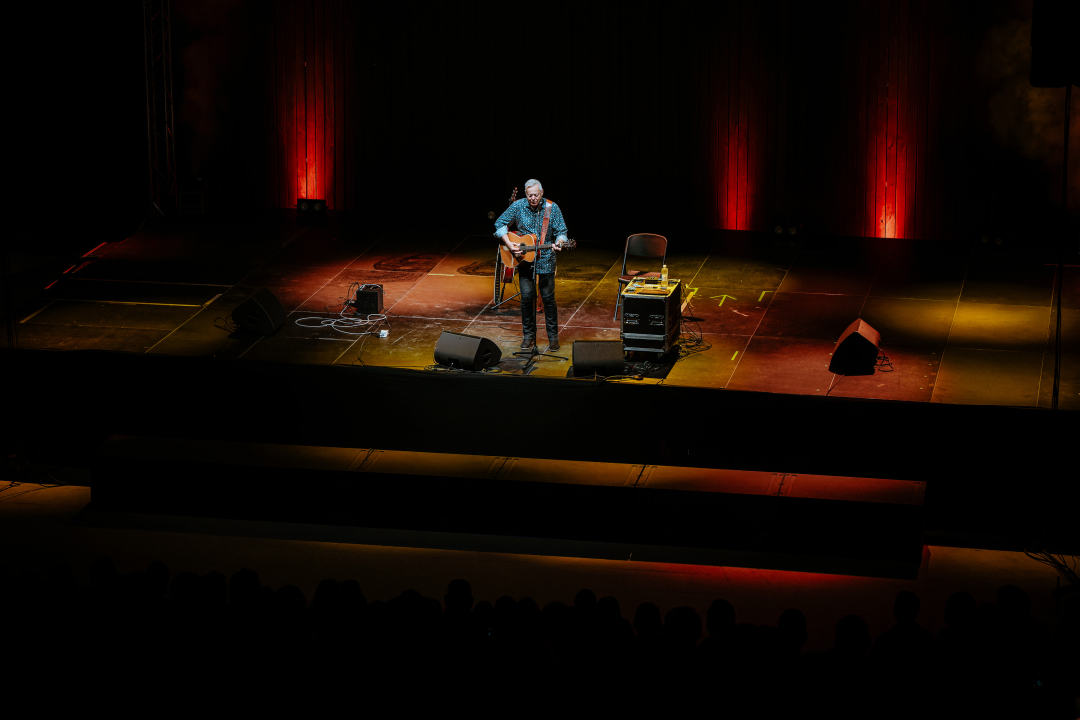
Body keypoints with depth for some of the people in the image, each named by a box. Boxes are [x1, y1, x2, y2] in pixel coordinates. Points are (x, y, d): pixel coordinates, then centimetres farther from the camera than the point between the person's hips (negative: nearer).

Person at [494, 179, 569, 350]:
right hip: (524, 259, 1)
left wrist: (559, 242, -24)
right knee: (527, 297, 0)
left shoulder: (552, 208, -5)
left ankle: (553, 337, 12)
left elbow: (561, 231, -1)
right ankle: (528, 336, 14)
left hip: (545, 259, -1)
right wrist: (509, 244, -10)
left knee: (548, 297, 2)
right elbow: (500, 224, 2)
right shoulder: (518, 206, -5)